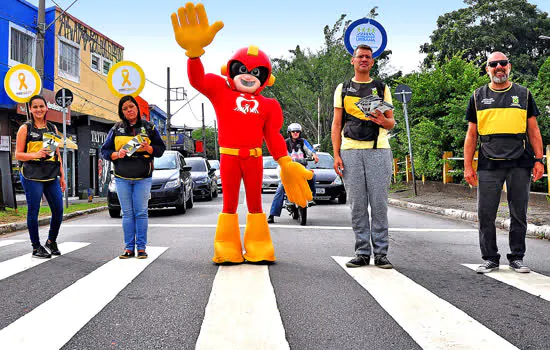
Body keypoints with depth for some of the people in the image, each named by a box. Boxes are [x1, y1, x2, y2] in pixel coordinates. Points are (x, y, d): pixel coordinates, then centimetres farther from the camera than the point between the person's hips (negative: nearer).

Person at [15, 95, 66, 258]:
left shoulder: (53, 128, 16)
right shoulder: (25, 128, 3)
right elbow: (18, 154, 0)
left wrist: (62, 176, 16)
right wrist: (36, 154, -16)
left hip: (51, 176, 4)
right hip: (32, 176, -4)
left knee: (59, 210, 2)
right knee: (33, 211, -1)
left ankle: (51, 241, 24)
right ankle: (36, 247, 11)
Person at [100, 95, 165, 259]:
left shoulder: (149, 127, 5)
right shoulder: (116, 129, 9)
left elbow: (161, 148, 6)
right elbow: (104, 150, 10)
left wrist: (148, 148, -14)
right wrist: (117, 154, -11)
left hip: (143, 178, -2)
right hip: (122, 178, 2)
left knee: (141, 212, -3)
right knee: (127, 213, 4)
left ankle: (141, 247, 3)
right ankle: (129, 247, 9)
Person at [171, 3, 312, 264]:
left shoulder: (267, 105, 6)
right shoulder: (220, 91, 2)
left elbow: (273, 136, 7)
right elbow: (198, 79, -14)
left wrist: (285, 164, 0)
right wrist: (194, 52, -33)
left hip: (253, 156, 2)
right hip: (229, 155, -2)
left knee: (255, 203, 9)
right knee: (230, 203, 6)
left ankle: (258, 251, 17)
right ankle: (228, 251, 13)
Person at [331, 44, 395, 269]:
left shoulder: (382, 88, 15)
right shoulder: (343, 89, 16)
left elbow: (392, 123, 14)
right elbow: (336, 124, 11)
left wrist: (383, 120, -11)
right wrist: (336, 154, 1)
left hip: (378, 151, 0)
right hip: (350, 151, 1)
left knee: (379, 203, -3)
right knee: (357, 204, 1)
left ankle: (381, 253, 3)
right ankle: (362, 252, 8)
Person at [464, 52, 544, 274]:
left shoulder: (523, 94, 12)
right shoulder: (478, 97, 12)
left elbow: (533, 131, 11)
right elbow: (471, 134, 10)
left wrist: (538, 160, 1)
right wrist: (468, 166, 3)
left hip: (520, 165, 0)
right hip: (488, 166, 0)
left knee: (519, 214, 5)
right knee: (486, 214, 0)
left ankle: (517, 257, 17)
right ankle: (490, 258, 12)